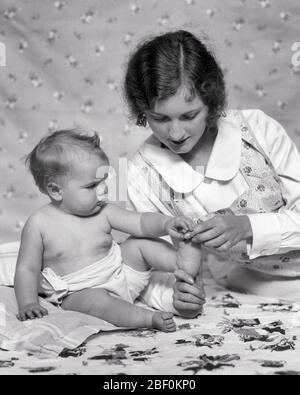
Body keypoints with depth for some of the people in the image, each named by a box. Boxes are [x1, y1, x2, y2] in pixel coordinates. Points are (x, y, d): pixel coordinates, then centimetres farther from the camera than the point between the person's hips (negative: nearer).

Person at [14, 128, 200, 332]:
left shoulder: (104, 212, -4)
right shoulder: (39, 224, -11)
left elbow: (141, 223, -10)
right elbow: (27, 268, -6)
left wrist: (165, 223, -30)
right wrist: (28, 303, -17)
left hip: (121, 275, 4)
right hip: (80, 293, -4)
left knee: (141, 244, -6)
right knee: (94, 300, -35)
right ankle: (150, 318, -38)